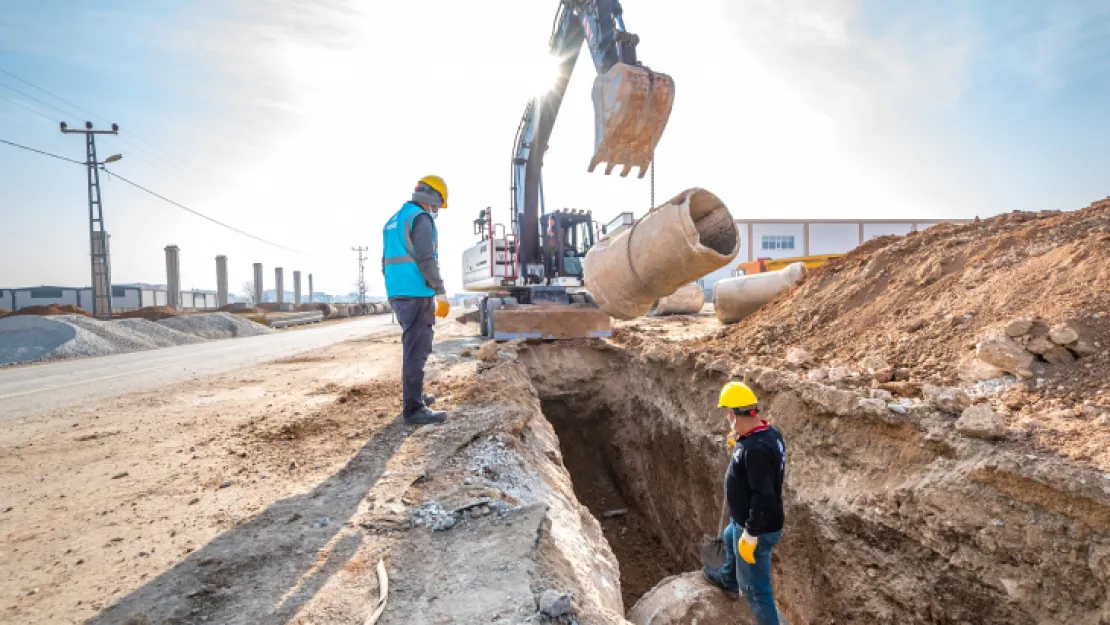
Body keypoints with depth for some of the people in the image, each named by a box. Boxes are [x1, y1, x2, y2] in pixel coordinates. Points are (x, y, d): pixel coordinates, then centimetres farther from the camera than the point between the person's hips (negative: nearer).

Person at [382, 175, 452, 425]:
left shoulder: (394, 220, 19)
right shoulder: (421, 218, -9)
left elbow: (387, 261, 23)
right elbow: (426, 260, -18)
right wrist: (441, 294, -16)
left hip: (397, 293, 9)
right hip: (417, 293, -9)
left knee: (413, 346, 20)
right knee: (416, 349, -8)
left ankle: (415, 394, 31)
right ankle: (414, 409, -7)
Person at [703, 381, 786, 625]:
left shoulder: (755, 449, -35)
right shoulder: (769, 432, -4)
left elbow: (763, 497, -32)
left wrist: (750, 535, -24)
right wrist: (739, 445, 4)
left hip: (758, 528, -11)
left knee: (755, 588, 6)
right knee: (729, 540, 37)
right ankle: (728, 581, 63)